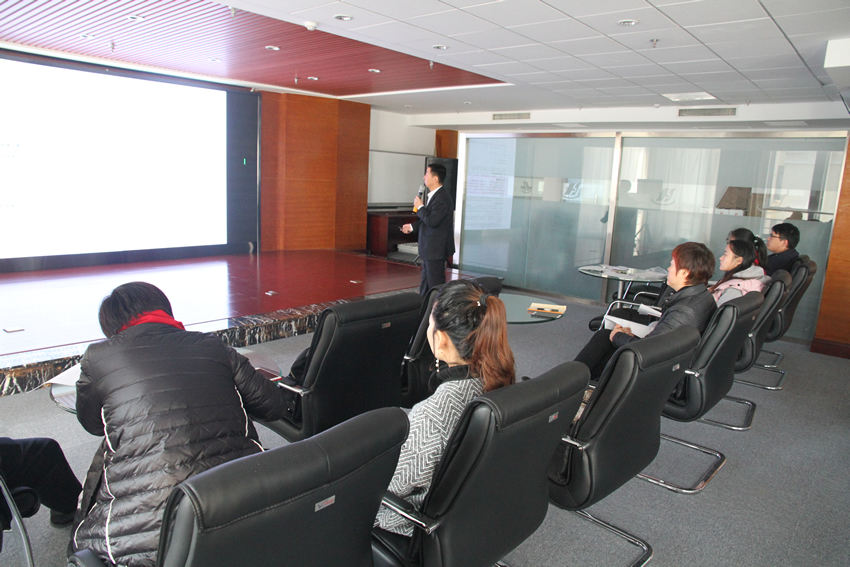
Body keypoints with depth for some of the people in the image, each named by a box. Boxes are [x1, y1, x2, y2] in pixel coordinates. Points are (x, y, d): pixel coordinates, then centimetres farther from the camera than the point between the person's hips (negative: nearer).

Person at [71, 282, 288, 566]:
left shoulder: (98, 356, 4)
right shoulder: (211, 346, 7)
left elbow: (92, 424, 22)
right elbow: (273, 406, 12)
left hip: (144, 536, 0)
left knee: (82, 543, 28)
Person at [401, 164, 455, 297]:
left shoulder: (442, 198, -21)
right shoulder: (432, 196, 11)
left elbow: (432, 221, -28)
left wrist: (420, 207, -15)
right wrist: (412, 226, 24)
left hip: (436, 250, -11)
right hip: (429, 249, 11)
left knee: (435, 284, -3)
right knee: (425, 283, 19)